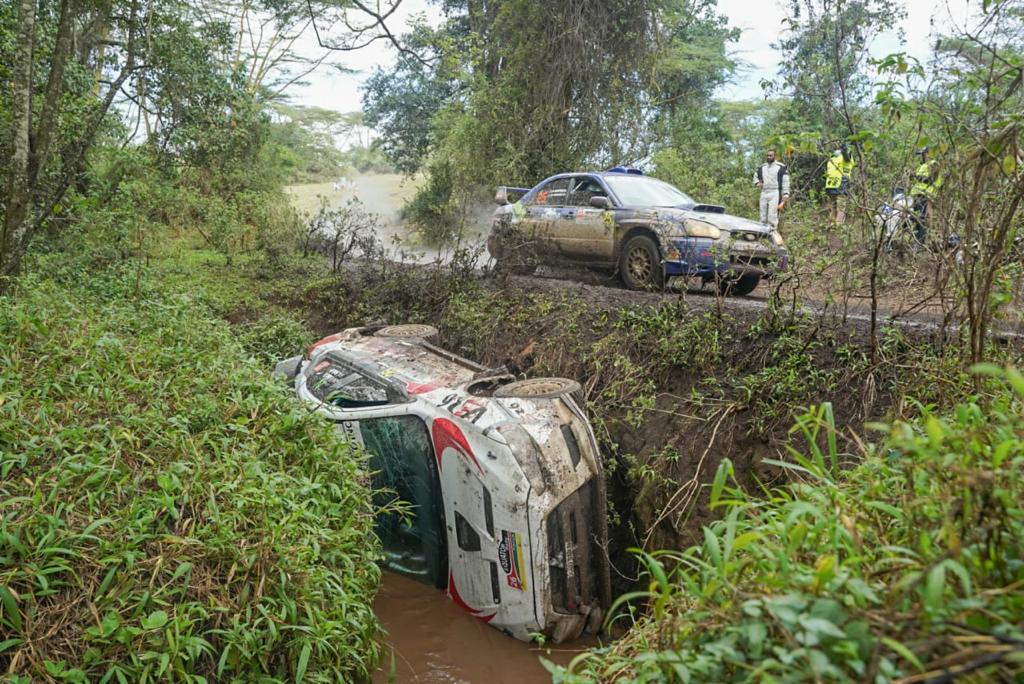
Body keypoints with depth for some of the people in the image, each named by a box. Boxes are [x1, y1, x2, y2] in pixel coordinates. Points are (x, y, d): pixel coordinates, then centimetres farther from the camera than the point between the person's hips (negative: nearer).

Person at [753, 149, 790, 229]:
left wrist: (785, 196, -9)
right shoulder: (761, 167, 15)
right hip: (763, 194, 5)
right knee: (763, 218, 7)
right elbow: (755, 176, 32)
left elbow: (785, 182, -2)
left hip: (775, 194, -5)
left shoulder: (781, 167, 0)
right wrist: (757, 183, 8)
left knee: (772, 216, -15)